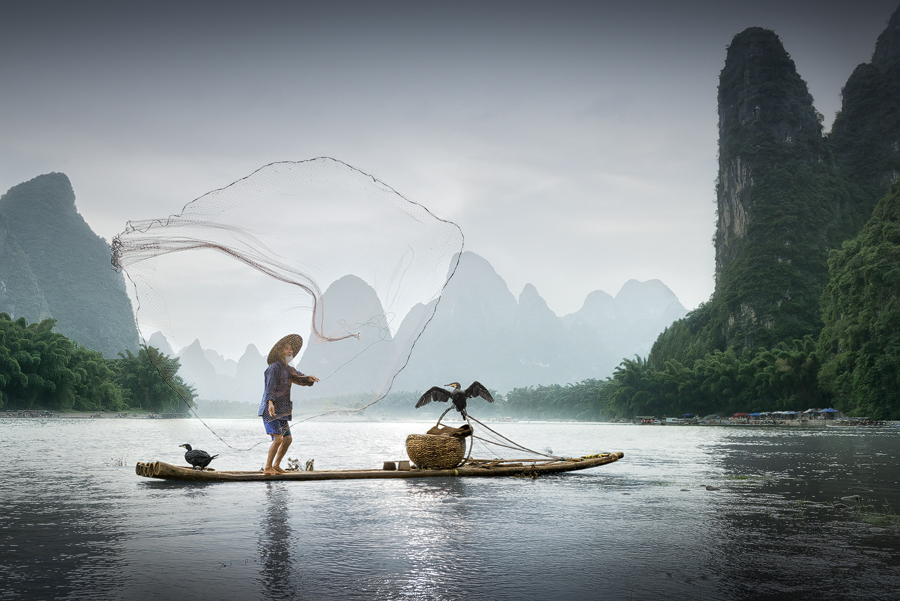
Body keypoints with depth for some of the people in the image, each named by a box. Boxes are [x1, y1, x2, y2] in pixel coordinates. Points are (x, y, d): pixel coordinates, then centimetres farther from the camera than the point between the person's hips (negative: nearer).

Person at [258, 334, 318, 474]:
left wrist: (310, 378, -9)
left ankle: (276, 465, 21)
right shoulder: (274, 367, -10)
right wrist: (270, 402, -34)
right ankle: (267, 467, -5)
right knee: (278, 438, -15)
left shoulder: (288, 369, 17)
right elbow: (270, 386, -20)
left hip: (281, 411, 9)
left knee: (288, 439, 9)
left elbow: (300, 378, 15)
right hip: (271, 410, -9)